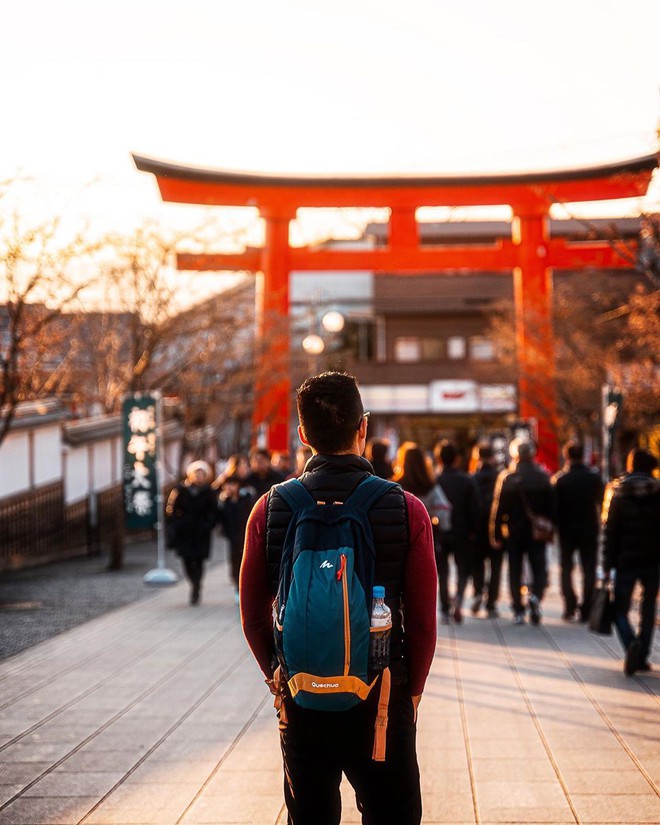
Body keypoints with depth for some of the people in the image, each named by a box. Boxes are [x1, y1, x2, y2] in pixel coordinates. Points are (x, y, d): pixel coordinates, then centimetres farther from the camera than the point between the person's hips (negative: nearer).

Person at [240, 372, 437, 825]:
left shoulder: (271, 508, -5)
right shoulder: (407, 510, -10)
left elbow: (252, 614, 1)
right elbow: (423, 618, -7)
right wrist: (411, 688, 7)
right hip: (383, 699, -2)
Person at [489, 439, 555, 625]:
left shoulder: (506, 477, -6)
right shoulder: (543, 476, -4)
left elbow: (498, 507, -6)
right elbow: (551, 506, -4)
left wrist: (495, 534, -1)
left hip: (513, 531, 0)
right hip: (538, 532, 0)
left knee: (515, 571, 8)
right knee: (539, 567, 8)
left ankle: (518, 611, 6)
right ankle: (536, 595, -19)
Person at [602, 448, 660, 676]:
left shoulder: (619, 492, -3)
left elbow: (611, 529, -4)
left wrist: (607, 563, -1)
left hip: (626, 560, -1)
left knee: (620, 609, 6)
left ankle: (632, 644, -20)